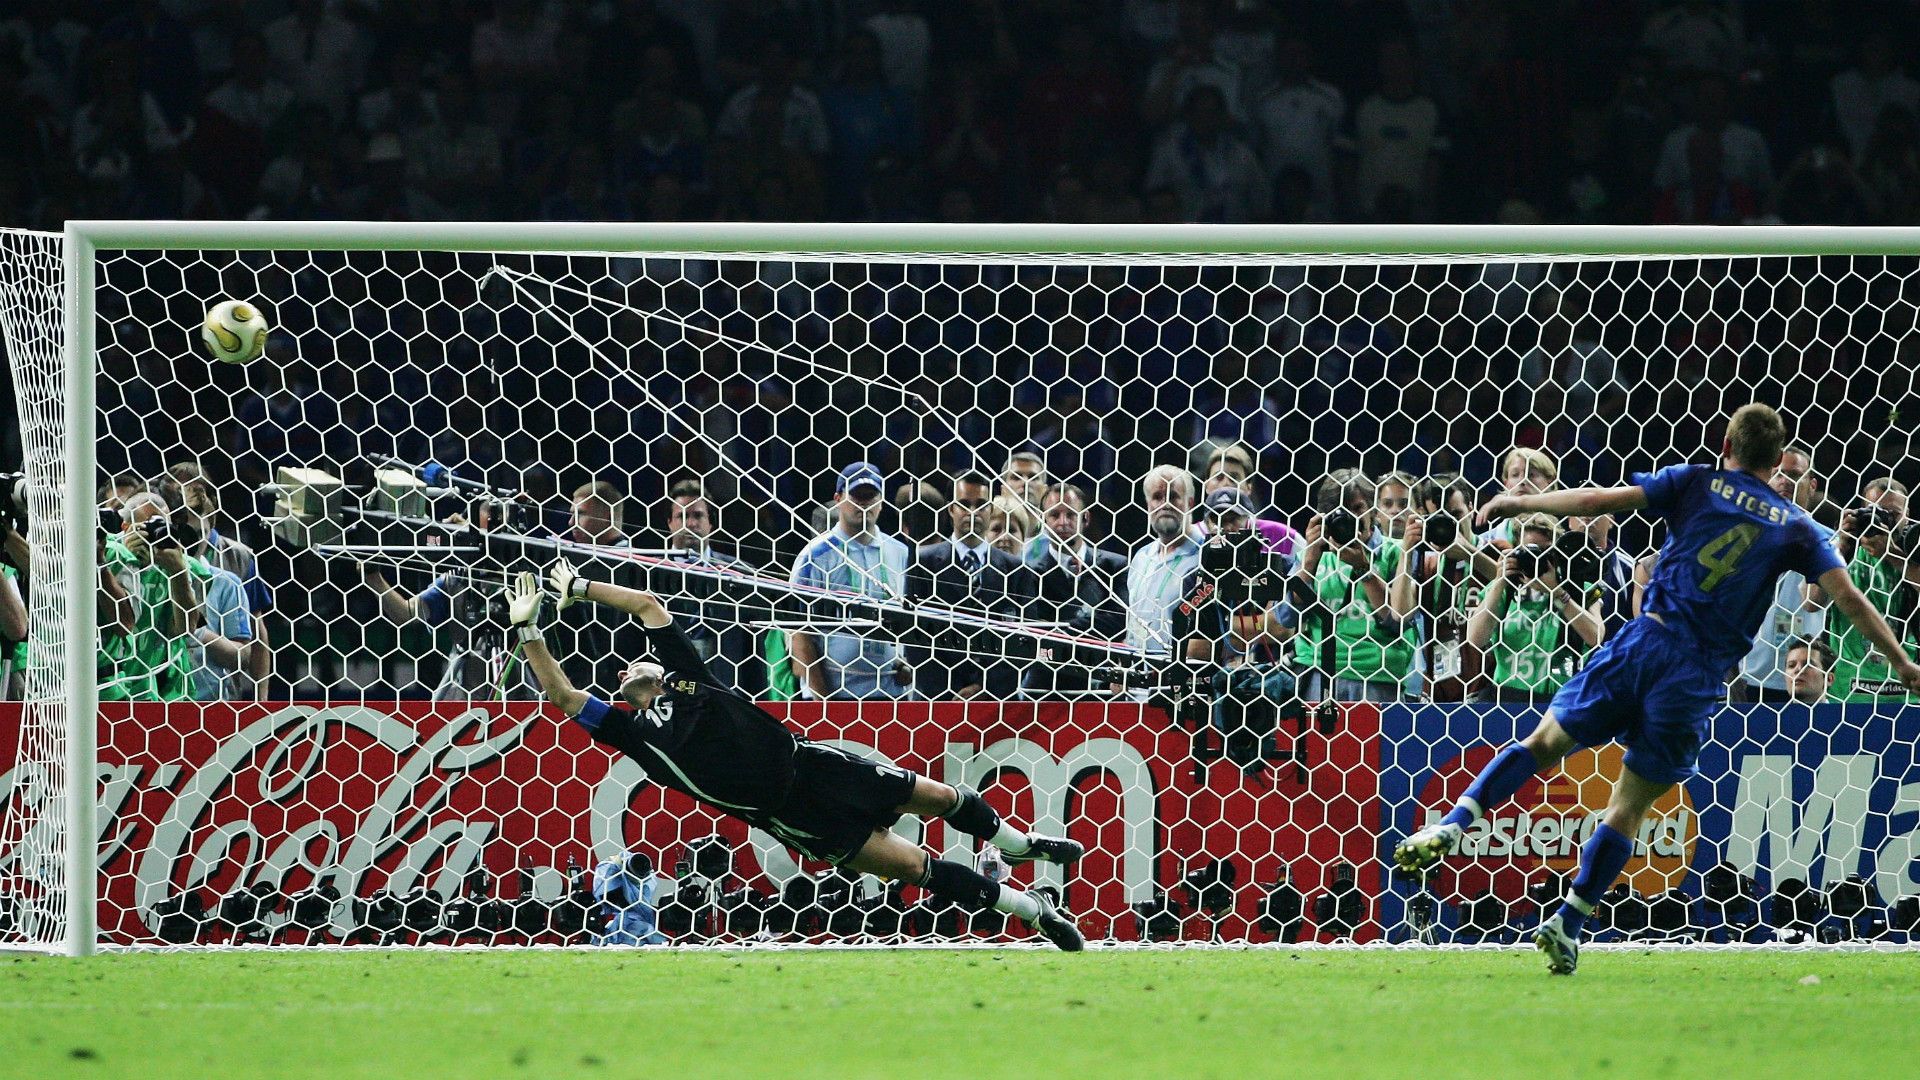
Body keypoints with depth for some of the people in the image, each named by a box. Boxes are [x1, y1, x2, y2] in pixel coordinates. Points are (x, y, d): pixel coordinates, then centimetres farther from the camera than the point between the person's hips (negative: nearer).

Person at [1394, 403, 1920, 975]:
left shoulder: (1697, 483, 9)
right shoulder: (1797, 527, 11)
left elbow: (1601, 499, 2)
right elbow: (1848, 596, 5)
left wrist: (1518, 503, 11)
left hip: (1648, 640, -1)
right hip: (1702, 676, 1)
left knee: (1543, 743, 11)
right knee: (1628, 808, 8)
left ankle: (1452, 826, -7)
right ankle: (1568, 924, 5)